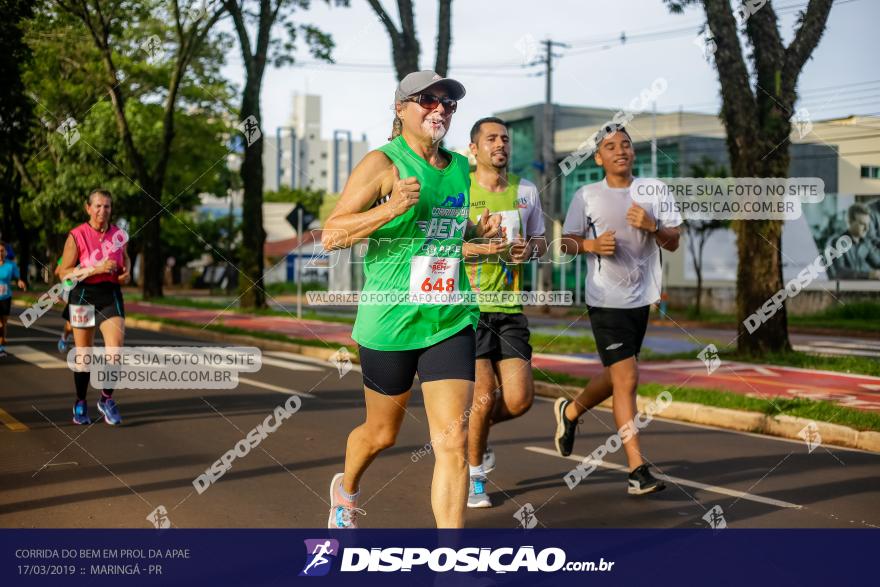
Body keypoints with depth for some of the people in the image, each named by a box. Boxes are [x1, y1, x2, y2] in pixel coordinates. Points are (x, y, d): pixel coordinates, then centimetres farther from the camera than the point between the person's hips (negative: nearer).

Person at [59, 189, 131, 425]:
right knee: (83, 354, 8)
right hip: (83, 296, -2)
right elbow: (64, 273, -10)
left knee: (115, 350, -14)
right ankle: (80, 404, 25)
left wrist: (127, 271, -2)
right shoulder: (77, 236, -8)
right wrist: (96, 269, -20)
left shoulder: (119, 234, 3)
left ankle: (107, 399, 6)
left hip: (111, 295, 2)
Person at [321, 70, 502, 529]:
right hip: (389, 321, -4)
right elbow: (330, 235, -14)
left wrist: (477, 230, 8)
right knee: (382, 432, 15)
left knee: (453, 440, -7)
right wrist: (391, 208, -28)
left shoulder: (459, 168, 11)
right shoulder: (383, 163, -8)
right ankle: (346, 490, 48)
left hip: (450, 322, 4)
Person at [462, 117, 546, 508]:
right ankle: (474, 476, 16)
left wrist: (530, 249, -4)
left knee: (520, 399, -4)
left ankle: (470, 431, 29)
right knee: (484, 396, -9)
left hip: (509, 307, 4)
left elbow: (540, 240, 20)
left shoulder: (526, 191, 9)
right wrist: (476, 248, -21)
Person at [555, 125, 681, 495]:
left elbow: (673, 243, 4)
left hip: (641, 298, 5)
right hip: (606, 300, -4)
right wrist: (591, 245, -15)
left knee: (616, 377, 17)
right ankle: (637, 470, -7)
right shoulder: (586, 196, -1)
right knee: (627, 379, -11)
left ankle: (569, 412, 46)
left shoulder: (654, 190, 5)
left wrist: (652, 226, -16)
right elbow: (567, 243, 5)